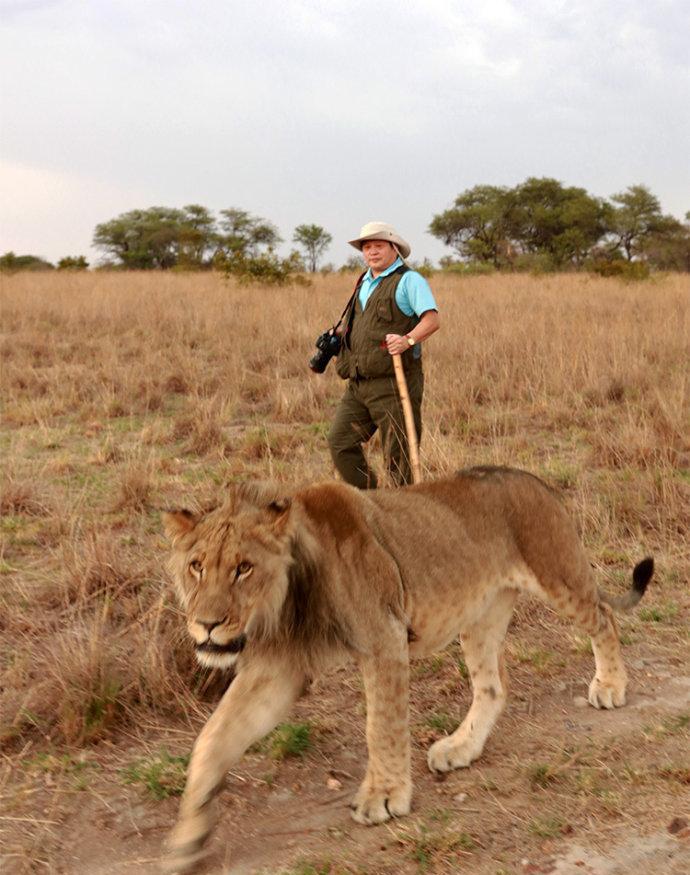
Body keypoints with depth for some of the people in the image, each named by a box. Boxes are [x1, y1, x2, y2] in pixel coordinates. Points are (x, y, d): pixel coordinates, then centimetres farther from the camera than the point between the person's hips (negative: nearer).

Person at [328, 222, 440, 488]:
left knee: (398, 456, -3)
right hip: (358, 384, 8)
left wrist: (409, 339, -34)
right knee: (340, 441, -1)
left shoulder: (409, 280, -4)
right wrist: (337, 336, 20)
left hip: (393, 383, -8)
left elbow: (432, 319, -17)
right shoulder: (364, 283, 21)